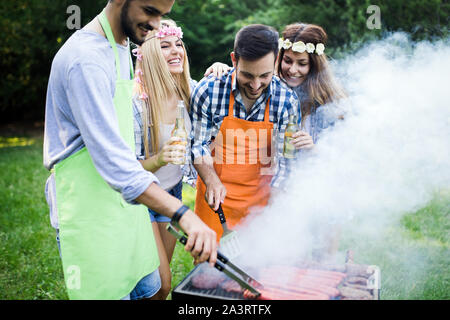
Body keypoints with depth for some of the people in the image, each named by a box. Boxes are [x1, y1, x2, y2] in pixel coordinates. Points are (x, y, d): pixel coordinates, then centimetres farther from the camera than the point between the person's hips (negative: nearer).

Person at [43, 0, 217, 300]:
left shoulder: (122, 47, 10)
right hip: (90, 214, -9)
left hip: (125, 204, 9)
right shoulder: (86, 58, -23)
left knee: (148, 287, 16)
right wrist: (182, 214, -39)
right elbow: (112, 159, -33)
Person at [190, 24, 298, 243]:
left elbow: (284, 158, -4)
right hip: (215, 199, -1)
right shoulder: (208, 90, -14)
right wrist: (211, 180, -21)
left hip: (260, 200, 1)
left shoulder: (287, 100, -10)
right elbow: (198, 144, -5)